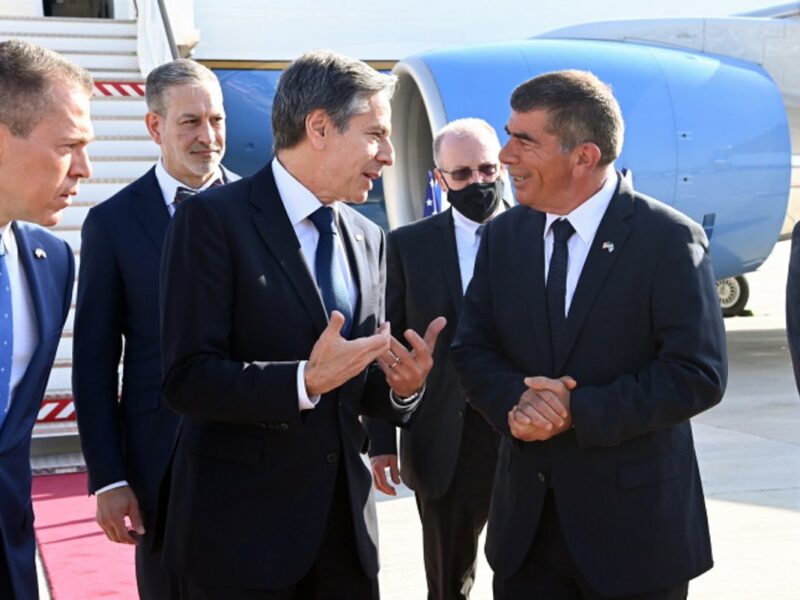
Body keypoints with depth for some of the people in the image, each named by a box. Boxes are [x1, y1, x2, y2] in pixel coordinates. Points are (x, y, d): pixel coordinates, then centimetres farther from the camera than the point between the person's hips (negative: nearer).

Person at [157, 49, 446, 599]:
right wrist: (305, 380, -28)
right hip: (241, 525, -6)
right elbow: (187, 378, -16)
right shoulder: (214, 219, -10)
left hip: (345, 521, 6)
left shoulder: (368, 239, 10)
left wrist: (401, 385, -7)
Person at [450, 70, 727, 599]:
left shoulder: (669, 239, -11)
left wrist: (579, 411, -19)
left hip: (635, 522, -4)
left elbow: (698, 374, -15)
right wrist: (516, 401, -15)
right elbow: (472, 350, 6)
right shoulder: (503, 236, 6)